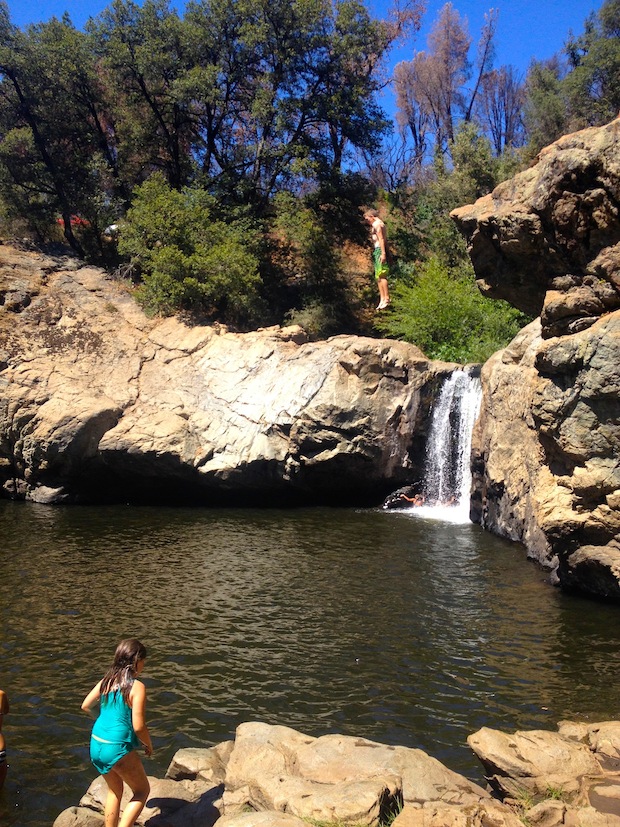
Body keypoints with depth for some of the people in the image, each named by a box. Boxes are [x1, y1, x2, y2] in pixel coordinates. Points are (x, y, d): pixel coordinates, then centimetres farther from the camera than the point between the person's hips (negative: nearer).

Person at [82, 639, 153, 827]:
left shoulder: (106, 681, 2)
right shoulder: (137, 687, -17)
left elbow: (85, 706, 11)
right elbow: (138, 726, -18)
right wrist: (149, 745, 0)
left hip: (96, 745, 7)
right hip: (118, 749, -7)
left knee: (114, 790, 26)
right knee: (142, 791, 14)